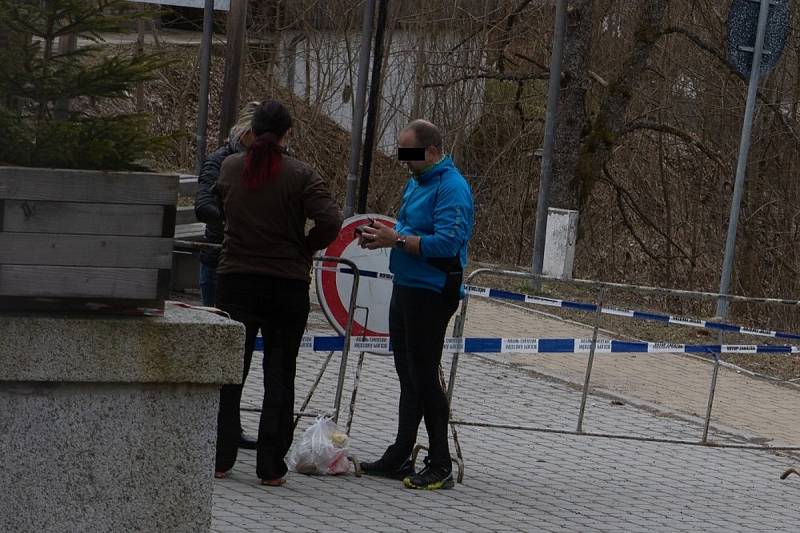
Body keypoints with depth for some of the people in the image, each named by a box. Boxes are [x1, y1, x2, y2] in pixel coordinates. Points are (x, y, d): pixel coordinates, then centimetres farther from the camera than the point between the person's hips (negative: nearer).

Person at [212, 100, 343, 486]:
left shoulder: (230, 168, 0)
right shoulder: (301, 175, -9)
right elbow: (330, 221, -17)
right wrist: (305, 249, -1)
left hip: (236, 280, 2)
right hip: (287, 284, -2)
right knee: (279, 377, 6)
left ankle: (219, 460, 10)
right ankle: (271, 467, 5)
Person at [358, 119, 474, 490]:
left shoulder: (452, 188, -17)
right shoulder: (415, 182, 14)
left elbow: (447, 243, -26)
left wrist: (397, 239, -23)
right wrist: (384, 234, 5)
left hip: (432, 293, -10)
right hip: (406, 289, 10)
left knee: (424, 377, -6)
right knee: (408, 375, 15)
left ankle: (440, 467, 1)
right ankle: (400, 457, 24)